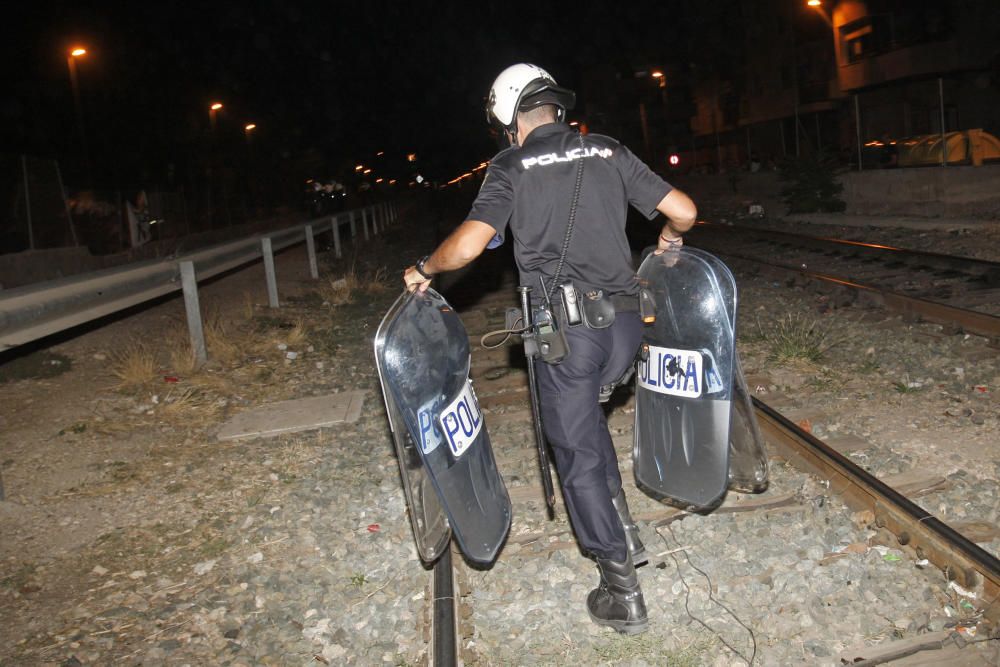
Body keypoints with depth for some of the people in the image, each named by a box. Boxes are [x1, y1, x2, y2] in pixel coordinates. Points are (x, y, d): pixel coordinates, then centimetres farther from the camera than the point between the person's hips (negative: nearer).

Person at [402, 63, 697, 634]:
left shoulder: (512, 166, 0)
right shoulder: (609, 152, 11)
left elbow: (468, 244, -13)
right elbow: (684, 211, 8)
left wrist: (423, 271, 6)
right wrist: (669, 236, 30)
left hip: (565, 327, -5)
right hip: (626, 320, 5)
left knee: (579, 456, 7)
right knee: (585, 415, 29)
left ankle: (623, 593, 14)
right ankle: (622, 530, 29)